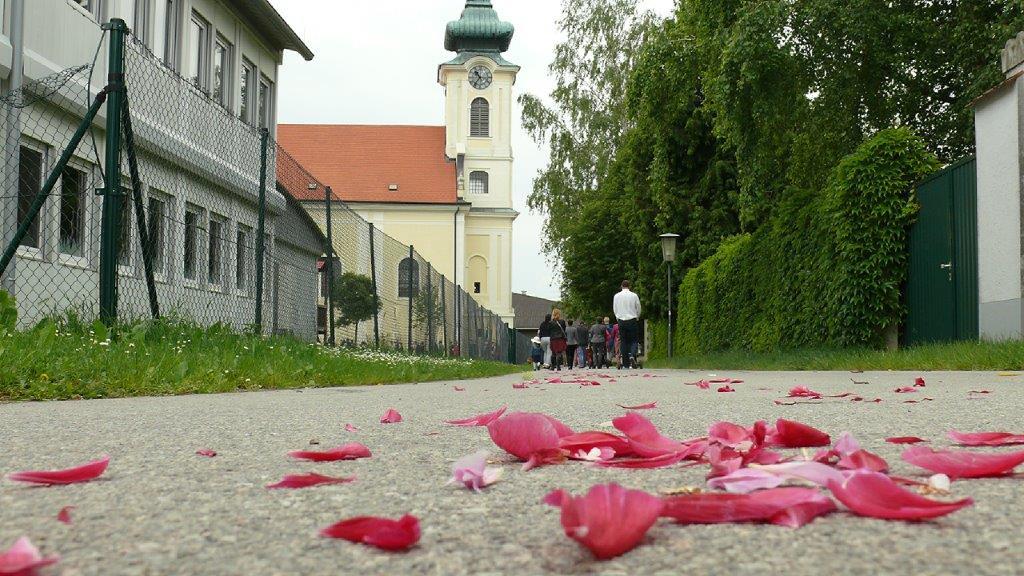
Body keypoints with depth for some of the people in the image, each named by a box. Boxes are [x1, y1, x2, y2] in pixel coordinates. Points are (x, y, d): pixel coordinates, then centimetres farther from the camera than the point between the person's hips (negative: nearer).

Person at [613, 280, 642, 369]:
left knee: (623, 341, 5)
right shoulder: (634, 295, -4)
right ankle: (632, 355, -22)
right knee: (634, 340, 5)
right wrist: (637, 318, 22)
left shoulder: (616, 296, 1)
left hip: (621, 321, 2)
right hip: (632, 321, -2)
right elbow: (638, 309, 4)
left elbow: (615, 309, 8)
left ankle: (626, 363, 3)